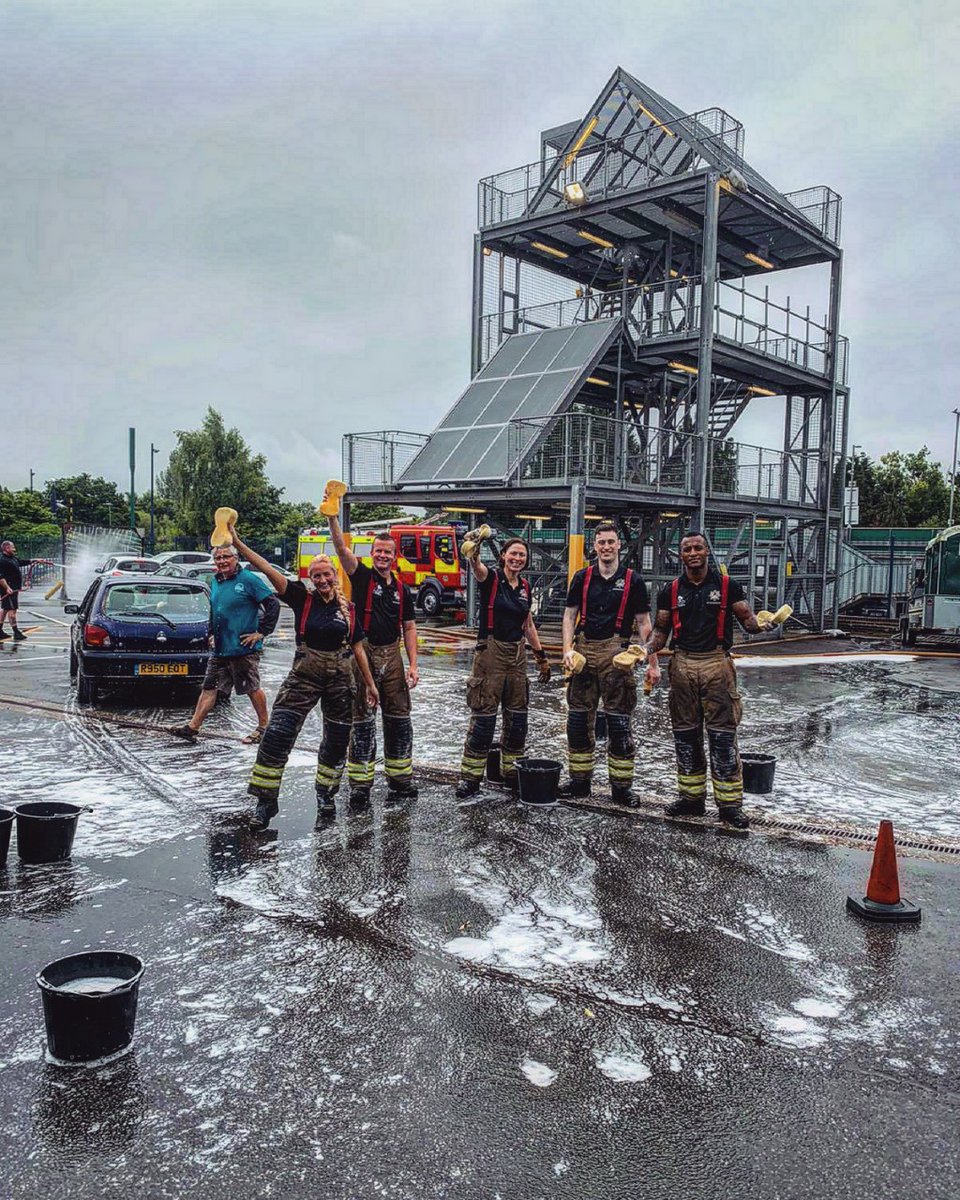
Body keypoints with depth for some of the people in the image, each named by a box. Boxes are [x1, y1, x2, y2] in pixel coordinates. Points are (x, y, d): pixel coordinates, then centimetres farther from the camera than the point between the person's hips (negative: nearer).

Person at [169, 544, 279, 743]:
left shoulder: (249, 580, -11)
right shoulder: (215, 582, 12)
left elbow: (273, 605, -13)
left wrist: (262, 632, -13)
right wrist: (213, 634, 19)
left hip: (244, 648, -7)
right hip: (219, 649, 7)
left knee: (252, 689, 3)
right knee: (209, 688, 6)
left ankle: (263, 727, 17)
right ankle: (192, 727, 8)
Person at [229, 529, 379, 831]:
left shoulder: (348, 609, 3)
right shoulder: (302, 598, -3)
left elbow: (357, 648, 10)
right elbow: (267, 569, -12)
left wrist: (370, 683, 11)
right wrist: (237, 542, -21)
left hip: (340, 680, 2)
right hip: (304, 676, -2)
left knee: (337, 740, 9)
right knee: (277, 735, -11)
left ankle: (325, 794, 30)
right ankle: (266, 801, -2)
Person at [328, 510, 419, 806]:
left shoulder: (402, 590, 10)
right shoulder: (362, 576, -1)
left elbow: (409, 628, 11)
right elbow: (342, 549, -17)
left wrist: (413, 665, 1)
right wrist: (332, 518, -32)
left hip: (392, 656, 4)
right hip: (364, 655, -4)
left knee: (399, 719, 7)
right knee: (362, 720, 0)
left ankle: (400, 778, 18)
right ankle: (360, 784, 6)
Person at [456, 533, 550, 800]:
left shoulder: (525, 587, 10)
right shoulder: (491, 578, -7)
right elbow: (477, 568, -32)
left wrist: (541, 656, 19)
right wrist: (473, 553, -54)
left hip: (517, 654, 6)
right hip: (490, 651, -6)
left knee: (517, 717, 9)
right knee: (483, 717, -6)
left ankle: (512, 772, 22)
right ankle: (469, 778, 3)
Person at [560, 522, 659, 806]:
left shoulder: (632, 580, 3)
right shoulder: (582, 577, 9)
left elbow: (643, 623, 3)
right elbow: (570, 615, 12)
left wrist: (652, 663, -2)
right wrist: (568, 650, -3)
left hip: (616, 653, -3)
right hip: (584, 650, 3)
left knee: (619, 721, -2)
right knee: (578, 718, 7)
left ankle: (621, 787, 7)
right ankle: (580, 780, 19)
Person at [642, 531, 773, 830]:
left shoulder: (727, 586, 2)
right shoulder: (671, 591, 8)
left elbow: (747, 619, 3)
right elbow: (661, 631, 11)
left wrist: (758, 624, -20)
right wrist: (648, 648, -9)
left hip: (716, 663, -3)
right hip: (682, 664, 3)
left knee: (723, 734, -4)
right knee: (685, 735, 8)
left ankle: (729, 802, 2)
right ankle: (691, 797, 20)